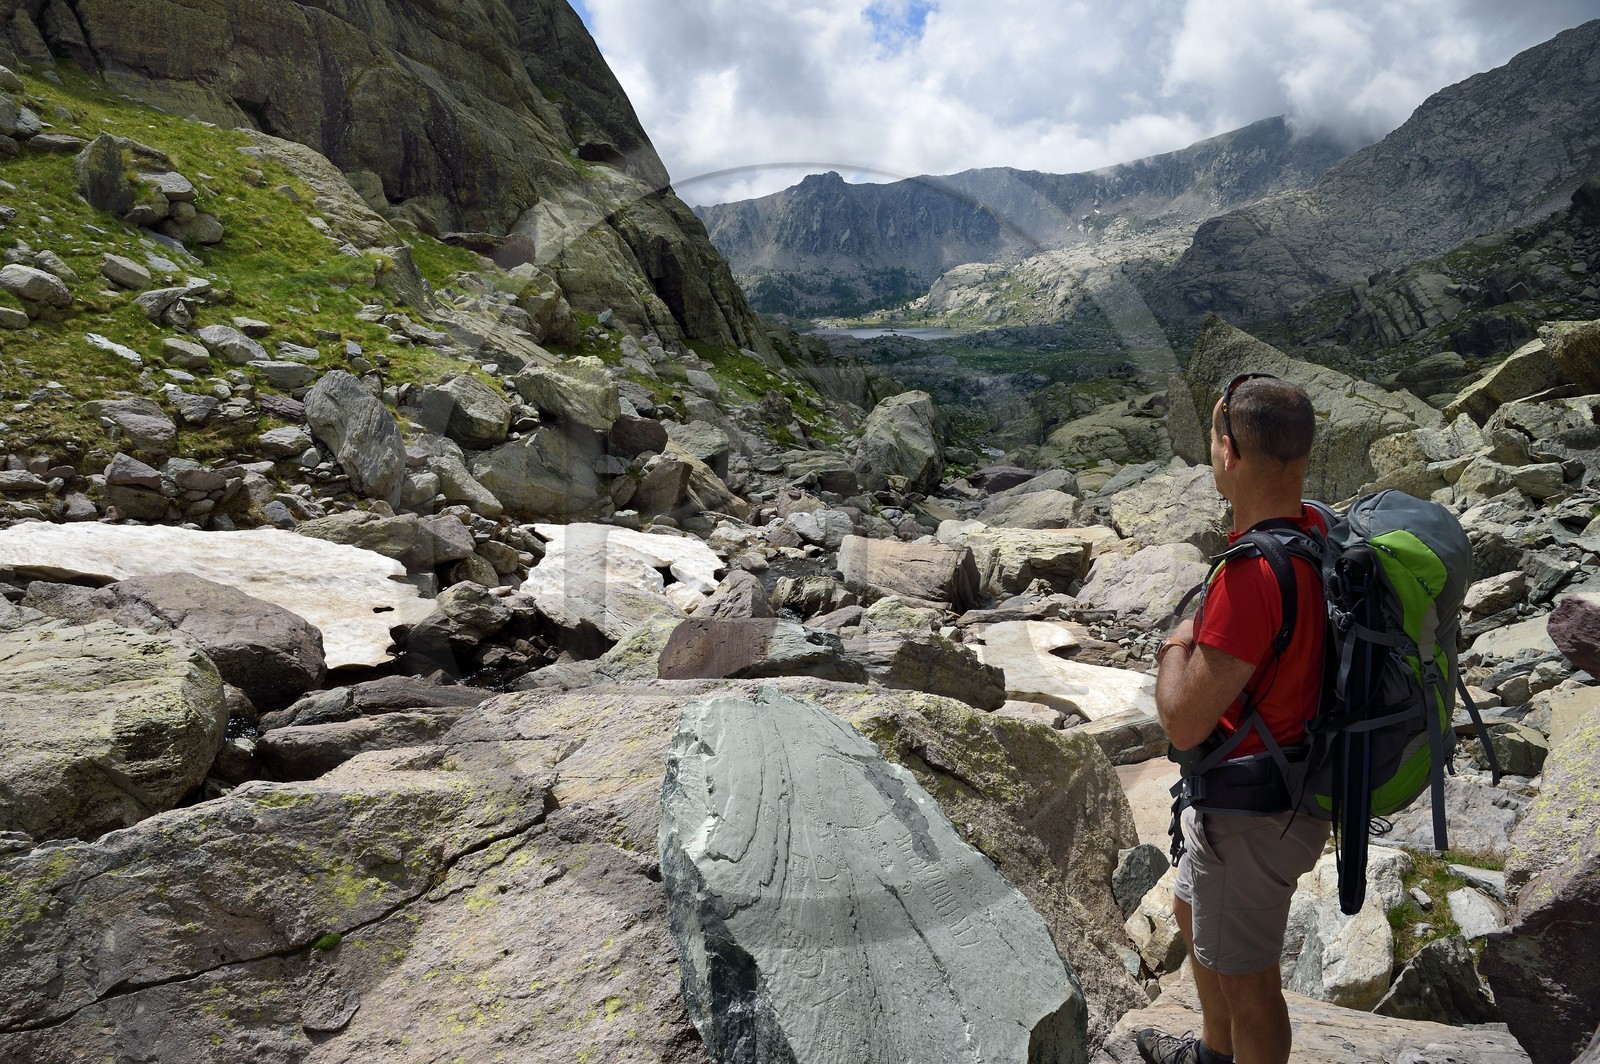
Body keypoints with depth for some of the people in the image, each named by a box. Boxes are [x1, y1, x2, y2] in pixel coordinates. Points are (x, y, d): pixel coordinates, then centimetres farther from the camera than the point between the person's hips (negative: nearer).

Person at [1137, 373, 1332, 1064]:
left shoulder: (1252, 575, -36)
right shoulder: (1316, 528, -5)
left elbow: (1183, 725, -30)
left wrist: (1176, 646, -15)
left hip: (1252, 813, -10)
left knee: (1244, 978, 14)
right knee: (1193, 912, 31)